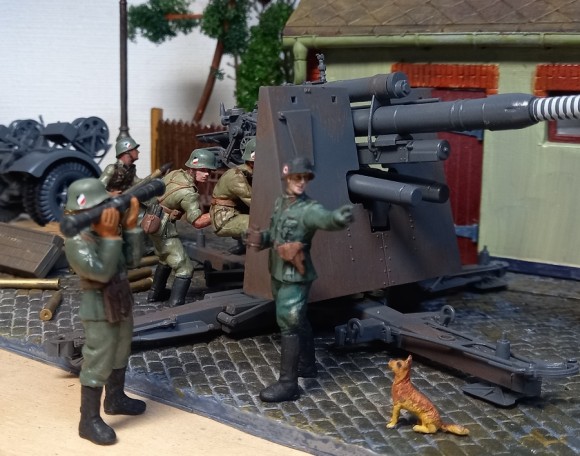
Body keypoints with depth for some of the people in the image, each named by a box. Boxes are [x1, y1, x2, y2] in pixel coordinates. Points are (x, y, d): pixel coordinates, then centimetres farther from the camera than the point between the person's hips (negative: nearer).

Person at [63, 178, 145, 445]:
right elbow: (102, 272, -29)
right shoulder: (77, 242, -24)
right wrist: (109, 237, -32)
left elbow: (132, 260, -1)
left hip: (122, 301, 8)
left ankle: (115, 400, 44)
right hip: (99, 308, -8)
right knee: (98, 364, -2)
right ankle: (89, 421, 9)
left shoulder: (109, 226, -4)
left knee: (120, 355, 24)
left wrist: (130, 226, -10)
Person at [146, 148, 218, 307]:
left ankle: (155, 294, 42)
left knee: (166, 259, 30)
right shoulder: (189, 193, -25)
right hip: (163, 229, -9)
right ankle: (175, 306, -13)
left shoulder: (175, 173, -2)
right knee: (185, 269, -7)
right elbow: (197, 222, -25)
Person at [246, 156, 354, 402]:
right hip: (278, 273, 8)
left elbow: (325, 218, -42)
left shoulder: (308, 209, -19)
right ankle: (307, 365, 37)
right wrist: (261, 238, -2)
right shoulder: (280, 202, 6)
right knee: (298, 320, 21)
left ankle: (287, 384, -5)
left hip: (295, 277, -8)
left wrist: (337, 218, -66)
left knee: (289, 324, -9)